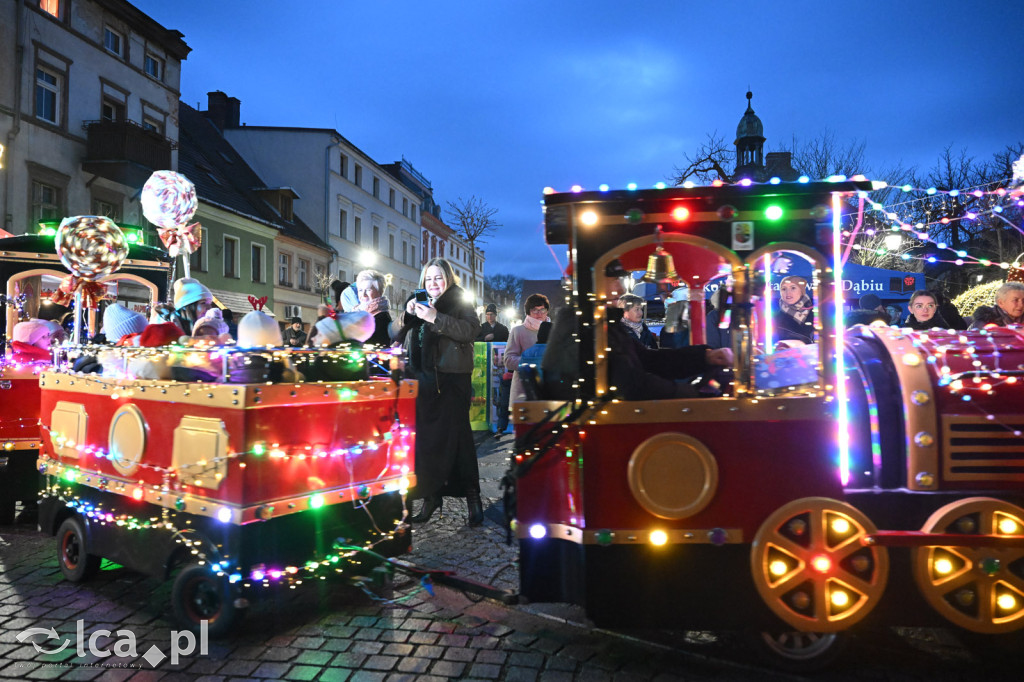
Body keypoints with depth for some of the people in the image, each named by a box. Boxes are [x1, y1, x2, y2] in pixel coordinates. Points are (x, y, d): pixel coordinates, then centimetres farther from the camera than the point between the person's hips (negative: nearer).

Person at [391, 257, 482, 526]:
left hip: (452, 380, -4)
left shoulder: (460, 303, 5)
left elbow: (469, 331, -13)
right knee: (424, 438, 3)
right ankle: (431, 496, 12)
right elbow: (395, 334, 11)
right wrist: (407, 314, -8)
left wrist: (435, 317, -22)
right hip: (422, 380, 5)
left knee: (456, 435, -8)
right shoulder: (417, 302, 18)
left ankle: (472, 495, 0)